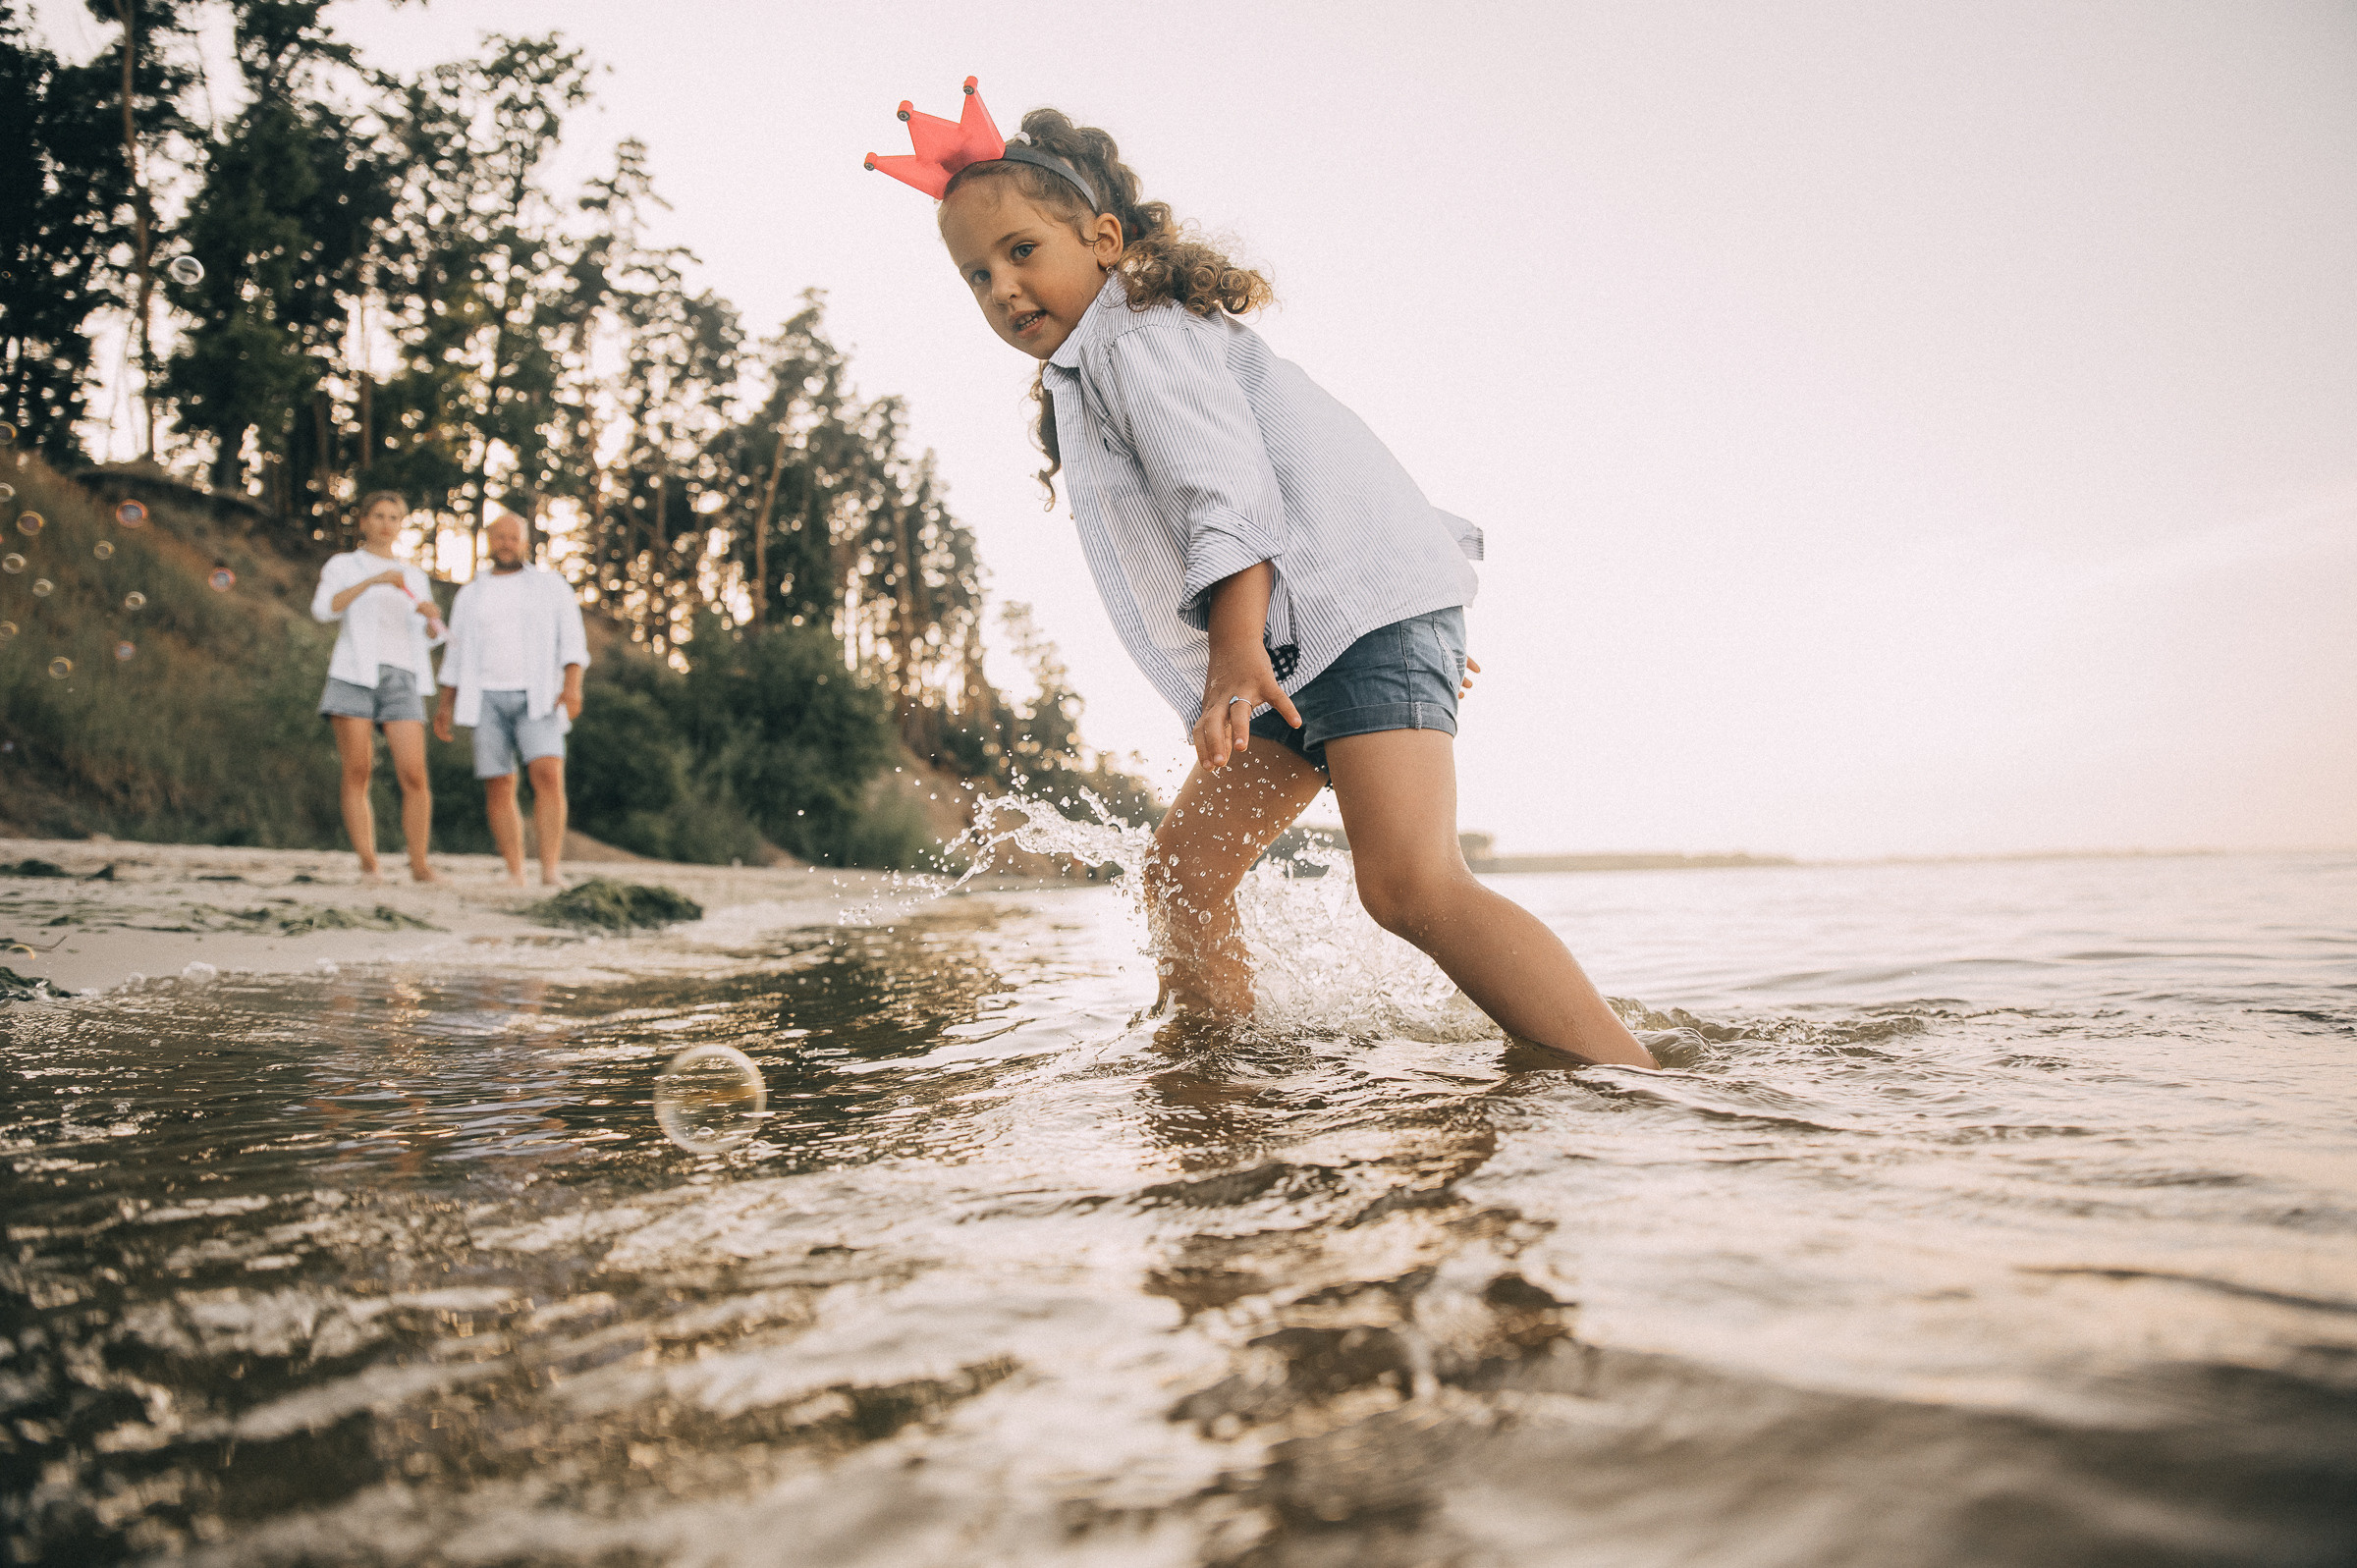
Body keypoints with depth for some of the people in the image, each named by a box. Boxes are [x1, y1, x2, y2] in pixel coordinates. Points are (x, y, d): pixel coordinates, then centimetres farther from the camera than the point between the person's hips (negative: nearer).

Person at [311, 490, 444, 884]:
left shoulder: (415, 577, 22)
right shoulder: (342, 566, 12)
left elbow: (431, 637, 20)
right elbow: (323, 609, -8)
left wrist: (431, 616, -3)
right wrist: (374, 580, -18)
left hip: (401, 678, 2)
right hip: (354, 675, -2)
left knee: (413, 776, -11)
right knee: (357, 774, -7)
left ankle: (419, 863, -5)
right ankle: (368, 863, -4)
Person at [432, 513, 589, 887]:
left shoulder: (551, 585, 8)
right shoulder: (470, 595, 16)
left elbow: (572, 641, 0)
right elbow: (456, 655, 18)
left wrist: (572, 685, -16)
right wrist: (445, 705, 9)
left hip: (537, 699, -3)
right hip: (488, 699, 3)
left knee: (548, 775, -21)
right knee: (498, 788, -3)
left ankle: (551, 871, -25)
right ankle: (515, 876, 3)